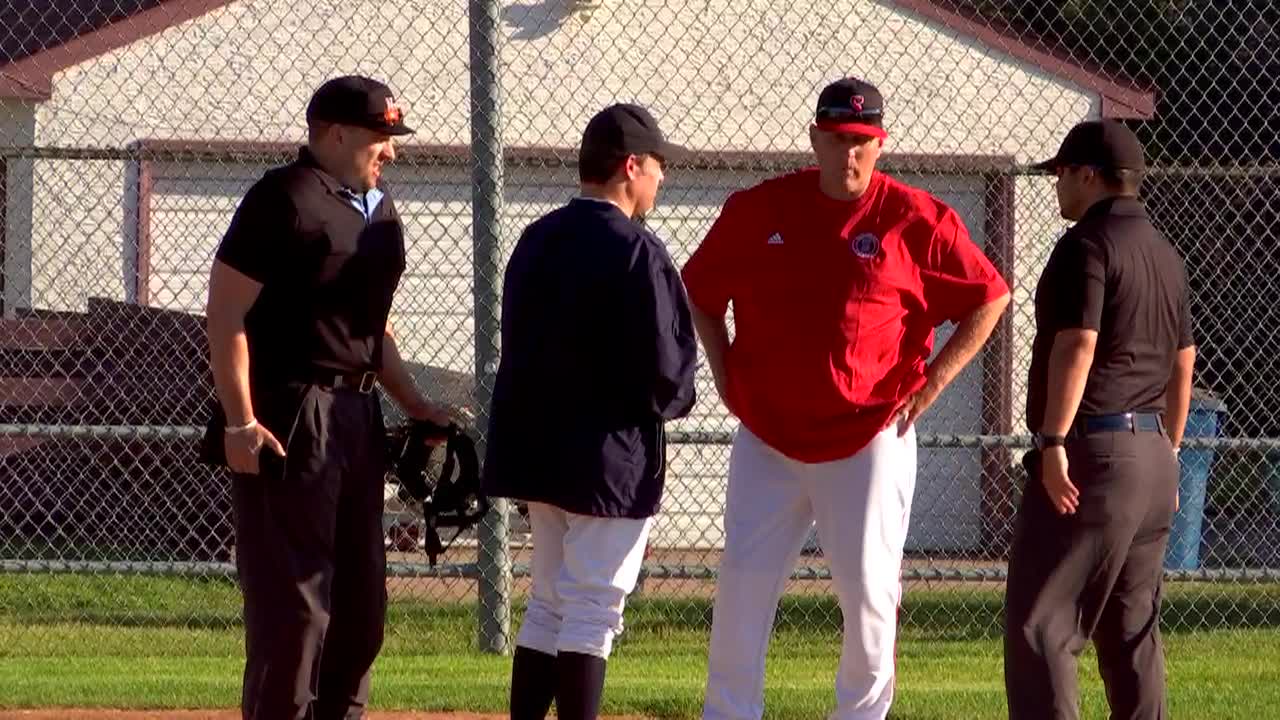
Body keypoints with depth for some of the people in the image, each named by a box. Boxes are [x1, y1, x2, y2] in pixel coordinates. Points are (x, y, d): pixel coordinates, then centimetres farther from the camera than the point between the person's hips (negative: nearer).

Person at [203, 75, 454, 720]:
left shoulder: (380, 213, 16)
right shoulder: (284, 200, -11)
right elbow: (226, 311, -15)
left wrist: (414, 405, 17)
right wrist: (240, 421, -21)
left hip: (356, 418, 9)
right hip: (288, 419, -9)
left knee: (361, 599, 12)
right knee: (293, 598, -9)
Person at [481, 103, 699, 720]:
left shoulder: (535, 241, 9)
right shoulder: (634, 251, -15)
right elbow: (663, 367, -18)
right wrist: (673, 399, 4)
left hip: (534, 449, 8)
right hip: (610, 455, -7)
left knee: (549, 605, 15)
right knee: (593, 609, -4)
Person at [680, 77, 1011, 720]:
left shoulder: (916, 220, -5)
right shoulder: (757, 210, 2)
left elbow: (990, 298, 3)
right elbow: (700, 293, 16)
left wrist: (932, 382, -2)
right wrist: (724, 373, 7)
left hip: (869, 442, -2)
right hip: (766, 438, 2)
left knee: (868, 589, -1)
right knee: (743, 579, 1)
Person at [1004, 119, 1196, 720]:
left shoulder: (1087, 244, -10)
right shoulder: (1165, 255, 17)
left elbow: (1077, 345, -20)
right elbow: (1183, 362, 21)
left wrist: (1054, 442, -23)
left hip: (1091, 451, -9)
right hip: (1152, 454, 9)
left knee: (1037, 624, -11)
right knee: (1132, 629, 13)